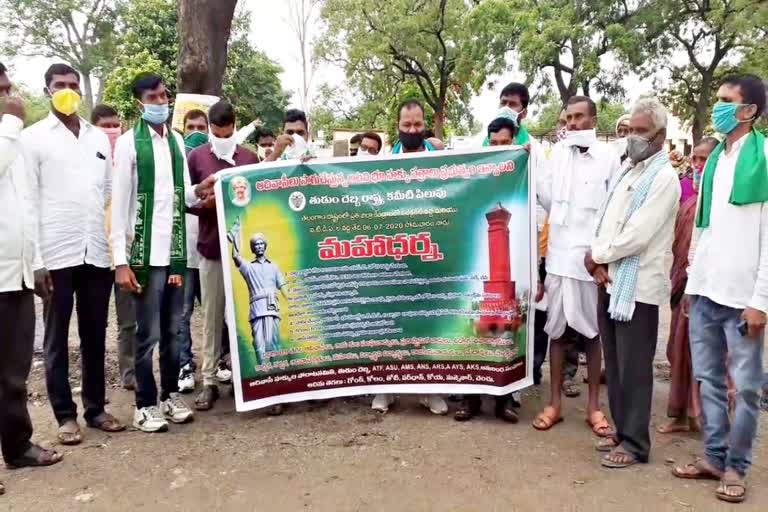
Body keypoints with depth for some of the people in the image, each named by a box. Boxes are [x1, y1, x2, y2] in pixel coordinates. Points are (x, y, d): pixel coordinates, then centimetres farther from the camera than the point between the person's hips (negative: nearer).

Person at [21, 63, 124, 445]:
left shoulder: (100, 137, 15)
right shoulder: (33, 137, 3)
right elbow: (27, 199, -2)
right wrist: (33, 258, -9)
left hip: (97, 251, 3)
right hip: (56, 252, -3)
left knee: (95, 335, 10)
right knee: (57, 337, 6)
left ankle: (95, 407, 21)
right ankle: (65, 415, 16)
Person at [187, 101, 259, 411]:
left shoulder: (250, 158, 7)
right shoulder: (196, 157, 3)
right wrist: (205, 203, -16)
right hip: (211, 247, -1)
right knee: (212, 316, 5)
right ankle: (209, 381, 13)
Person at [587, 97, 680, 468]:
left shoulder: (664, 177, -11)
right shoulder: (626, 169, 15)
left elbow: (637, 235, -19)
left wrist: (596, 255, -6)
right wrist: (599, 263, -2)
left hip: (638, 285, -8)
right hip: (610, 281, 8)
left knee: (634, 368, 1)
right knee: (614, 364, 14)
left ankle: (635, 443, 13)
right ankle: (622, 431, 27)